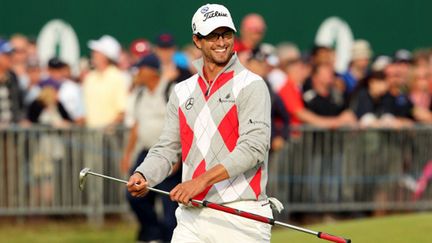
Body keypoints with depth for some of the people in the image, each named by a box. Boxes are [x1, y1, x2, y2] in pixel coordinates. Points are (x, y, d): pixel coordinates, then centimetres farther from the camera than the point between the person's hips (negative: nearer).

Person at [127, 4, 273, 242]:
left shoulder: (251, 86, -2)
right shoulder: (182, 92, 16)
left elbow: (253, 146, -14)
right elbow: (166, 149, 14)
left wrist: (202, 180, -23)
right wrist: (142, 176, -8)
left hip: (240, 219, -5)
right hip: (191, 217, 5)